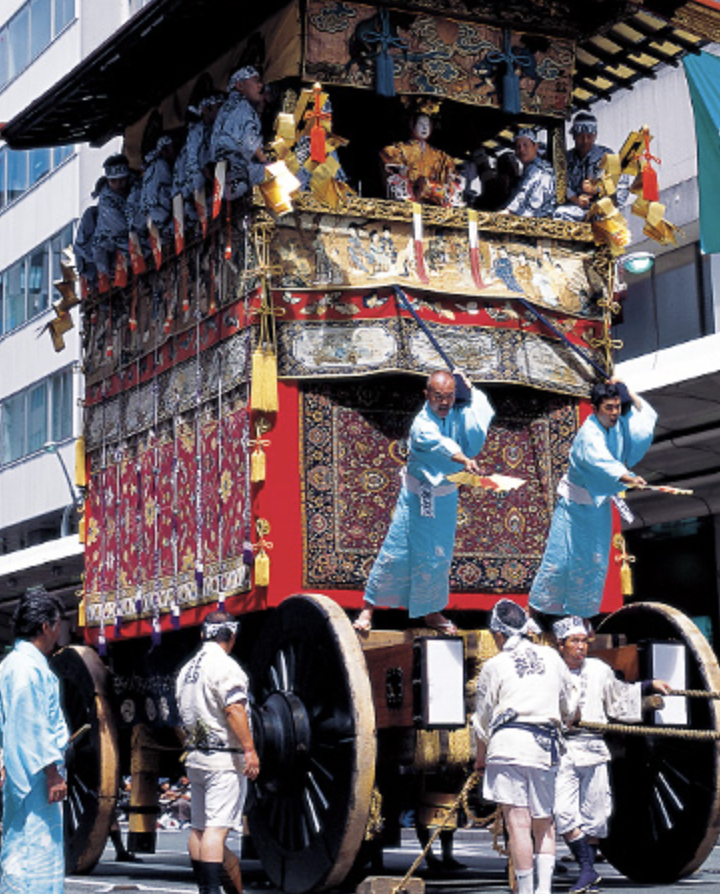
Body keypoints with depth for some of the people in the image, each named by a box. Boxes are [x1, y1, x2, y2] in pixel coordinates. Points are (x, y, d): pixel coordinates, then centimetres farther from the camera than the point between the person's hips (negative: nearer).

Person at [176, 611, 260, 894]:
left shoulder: (186, 669, 15)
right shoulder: (224, 666, -11)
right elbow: (234, 709, -20)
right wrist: (249, 749, -21)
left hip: (195, 755, 9)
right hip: (224, 757, -8)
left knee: (198, 828, 10)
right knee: (217, 827, -13)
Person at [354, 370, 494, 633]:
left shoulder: (458, 414, -3)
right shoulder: (422, 424, -24)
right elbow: (439, 444, -43)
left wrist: (469, 389, -13)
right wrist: (465, 460, -60)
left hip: (445, 497, 5)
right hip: (418, 496, -5)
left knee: (438, 557, 13)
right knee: (396, 552, -1)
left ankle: (431, 611, 29)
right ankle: (369, 607, 12)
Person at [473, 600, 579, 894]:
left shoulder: (494, 666, 5)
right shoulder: (552, 657, 15)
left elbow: (483, 719, 12)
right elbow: (569, 706, 28)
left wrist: (480, 758, 27)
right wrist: (563, 721, 50)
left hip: (508, 743, -4)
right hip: (545, 748, 4)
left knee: (518, 823, -6)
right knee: (544, 823, 14)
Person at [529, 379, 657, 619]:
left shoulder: (619, 426, -3)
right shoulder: (588, 434, -25)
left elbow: (647, 414, 9)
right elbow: (603, 463, -43)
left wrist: (625, 391, -6)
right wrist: (629, 479, -59)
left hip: (600, 503, 7)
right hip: (575, 503, -7)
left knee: (595, 560, 8)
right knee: (560, 558, -3)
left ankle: (581, 608, 20)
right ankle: (539, 604, 12)